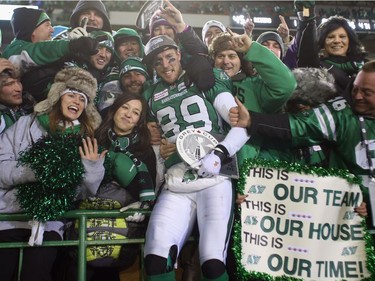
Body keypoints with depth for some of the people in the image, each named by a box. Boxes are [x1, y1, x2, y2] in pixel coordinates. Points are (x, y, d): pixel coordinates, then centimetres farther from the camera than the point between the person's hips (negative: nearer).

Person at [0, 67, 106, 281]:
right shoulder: (28, 124, 5)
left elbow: (84, 194, 5)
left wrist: (93, 168, -13)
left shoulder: (86, 141, 9)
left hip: (50, 222, 1)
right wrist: (36, 169, -17)